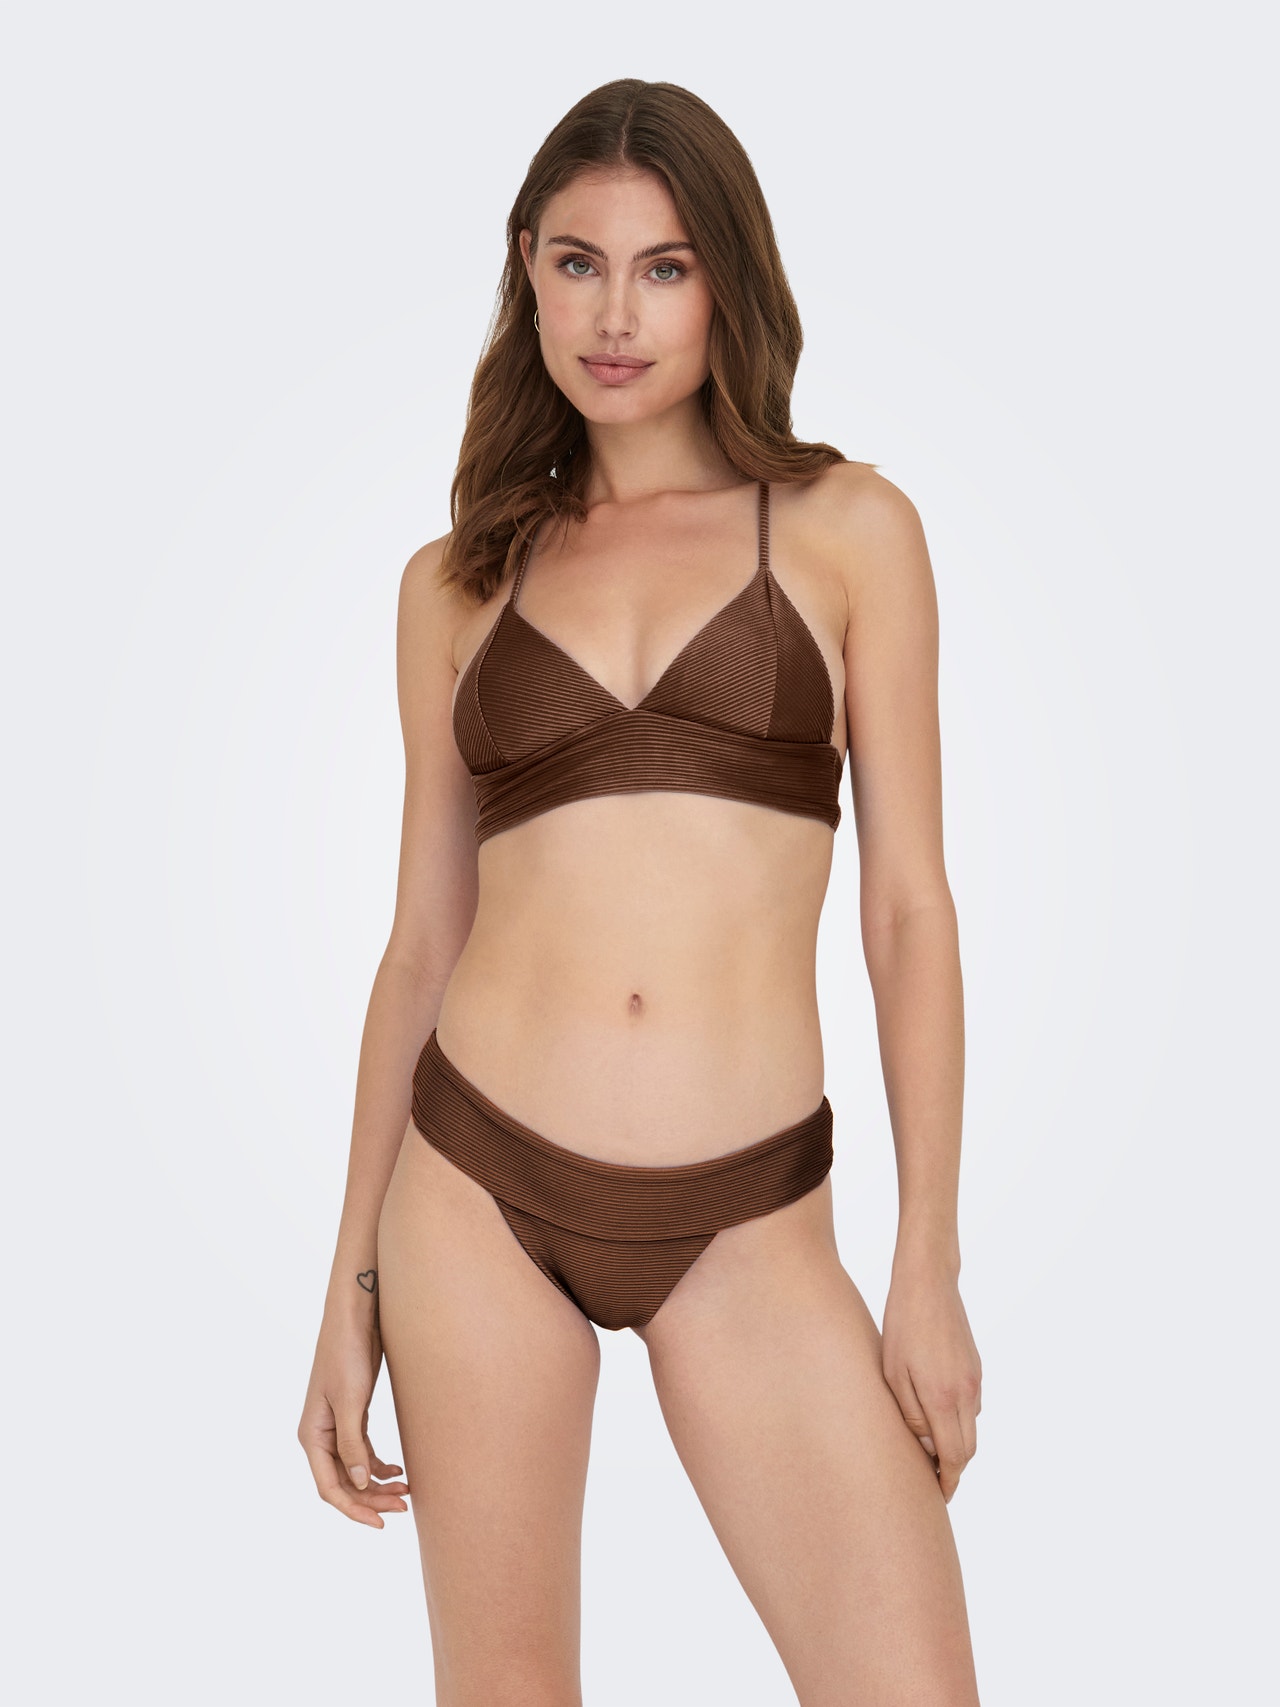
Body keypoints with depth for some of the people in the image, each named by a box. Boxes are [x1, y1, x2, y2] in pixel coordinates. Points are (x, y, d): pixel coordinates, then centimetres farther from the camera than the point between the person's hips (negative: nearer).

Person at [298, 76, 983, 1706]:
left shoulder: (846, 527, 3)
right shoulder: (456, 583, 8)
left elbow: (908, 907, 1)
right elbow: (423, 936, 10)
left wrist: (930, 1263, -2)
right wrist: (352, 1280, 8)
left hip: (749, 1227, -1)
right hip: (478, 1190, 2)